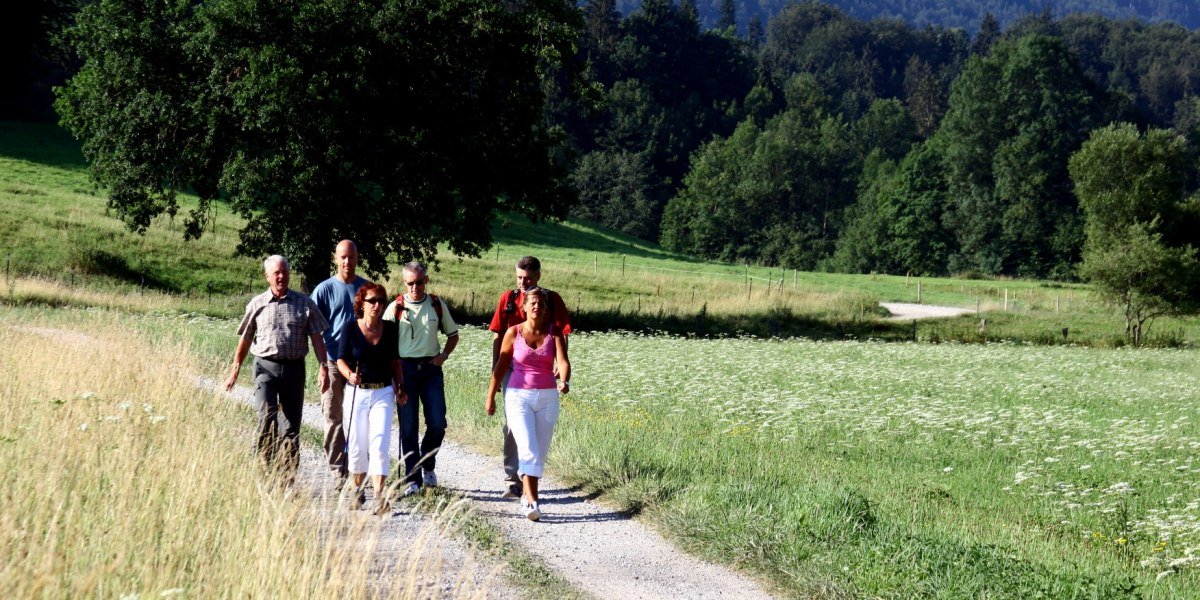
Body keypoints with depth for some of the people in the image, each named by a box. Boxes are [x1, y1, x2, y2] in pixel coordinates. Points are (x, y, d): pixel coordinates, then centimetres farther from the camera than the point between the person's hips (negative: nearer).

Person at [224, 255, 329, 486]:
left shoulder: (304, 303, 7)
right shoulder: (257, 304, 7)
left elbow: (317, 337, 6)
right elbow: (244, 341, 13)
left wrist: (322, 368, -5)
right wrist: (234, 372, 12)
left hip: (294, 367, 1)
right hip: (266, 366, -1)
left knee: (292, 424, 4)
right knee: (267, 417, -17)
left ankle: (288, 481, 10)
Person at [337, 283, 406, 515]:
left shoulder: (390, 329, 4)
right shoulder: (351, 328, -4)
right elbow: (341, 360, -2)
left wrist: (400, 388, 6)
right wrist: (350, 375, -22)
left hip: (383, 393, 1)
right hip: (357, 392, -1)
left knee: (379, 443, -11)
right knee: (357, 445, 7)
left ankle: (379, 496, -17)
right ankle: (358, 489, 27)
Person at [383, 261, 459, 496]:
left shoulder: (437, 305, 8)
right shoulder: (395, 308, 1)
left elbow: (453, 335, 18)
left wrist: (443, 355, 2)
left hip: (431, 369, 2)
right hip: (405, 368, -2)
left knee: (437, 423, -2)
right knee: (408, 426, -1)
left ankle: (427, 464, 24)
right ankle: (412, 479, 3)